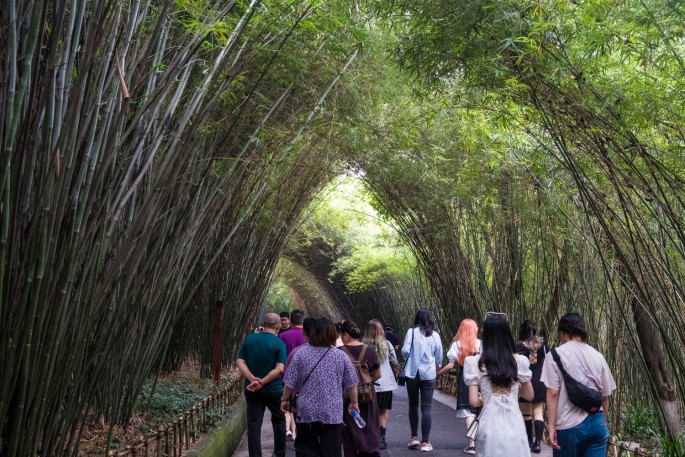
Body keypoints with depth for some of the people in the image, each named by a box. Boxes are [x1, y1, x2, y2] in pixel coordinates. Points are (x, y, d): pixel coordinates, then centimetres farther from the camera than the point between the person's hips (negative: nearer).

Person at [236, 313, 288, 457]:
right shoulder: (279, 343, -11)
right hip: (273, 389, -2)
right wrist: (262, 383, -17)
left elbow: (240, 362, -4)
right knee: (279, 421, 17)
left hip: (252, 390, 2)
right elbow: (279, 369, -19)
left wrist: (253, 379, -14)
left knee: (254, 424, 5)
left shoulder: (249, 340, 2)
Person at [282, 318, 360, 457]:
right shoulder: (341, 356, -2)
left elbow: (290, 382, -2)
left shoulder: (301, 353, -4)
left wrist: (284, 399, 13)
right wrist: (354, 403, 17)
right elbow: (351, 384, 3)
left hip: (307, 411, 0)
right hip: (333, 412, 1)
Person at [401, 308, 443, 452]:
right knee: (426, 408, 2)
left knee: (413, 405, 15)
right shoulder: (435, 335, -1)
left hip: (412, 373, 0)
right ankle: (425, 442, 2)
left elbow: (405, 351, -11)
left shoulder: (411, 332, -5)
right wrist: (436, 370, 22)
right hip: (429, 375, 0)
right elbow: (439, 357, 5)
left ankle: (414, 437, 18)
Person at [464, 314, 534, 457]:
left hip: (490, 426, -1)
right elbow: (529, 396, 9)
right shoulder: (519, 361, -1)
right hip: (514, 425, 2)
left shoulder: (476, 362, -7)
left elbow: (473, 401, -9)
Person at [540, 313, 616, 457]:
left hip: (569, 425, -4)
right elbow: (605, 395, 12)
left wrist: (551, 425, -7)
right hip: (597, 423, 4)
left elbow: (553, 393, -11)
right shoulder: (598, 356, 7)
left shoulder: (556, 355, -6)